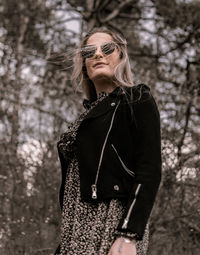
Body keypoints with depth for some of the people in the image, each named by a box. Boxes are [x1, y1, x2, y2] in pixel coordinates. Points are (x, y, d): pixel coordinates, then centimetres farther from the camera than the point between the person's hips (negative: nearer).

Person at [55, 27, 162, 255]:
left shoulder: (137, 101, 3)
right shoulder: (88, 113, 23)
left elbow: (149, 172, -8)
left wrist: (128, 237, -19)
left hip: (115, 226, -7)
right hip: (78, 231, 7)